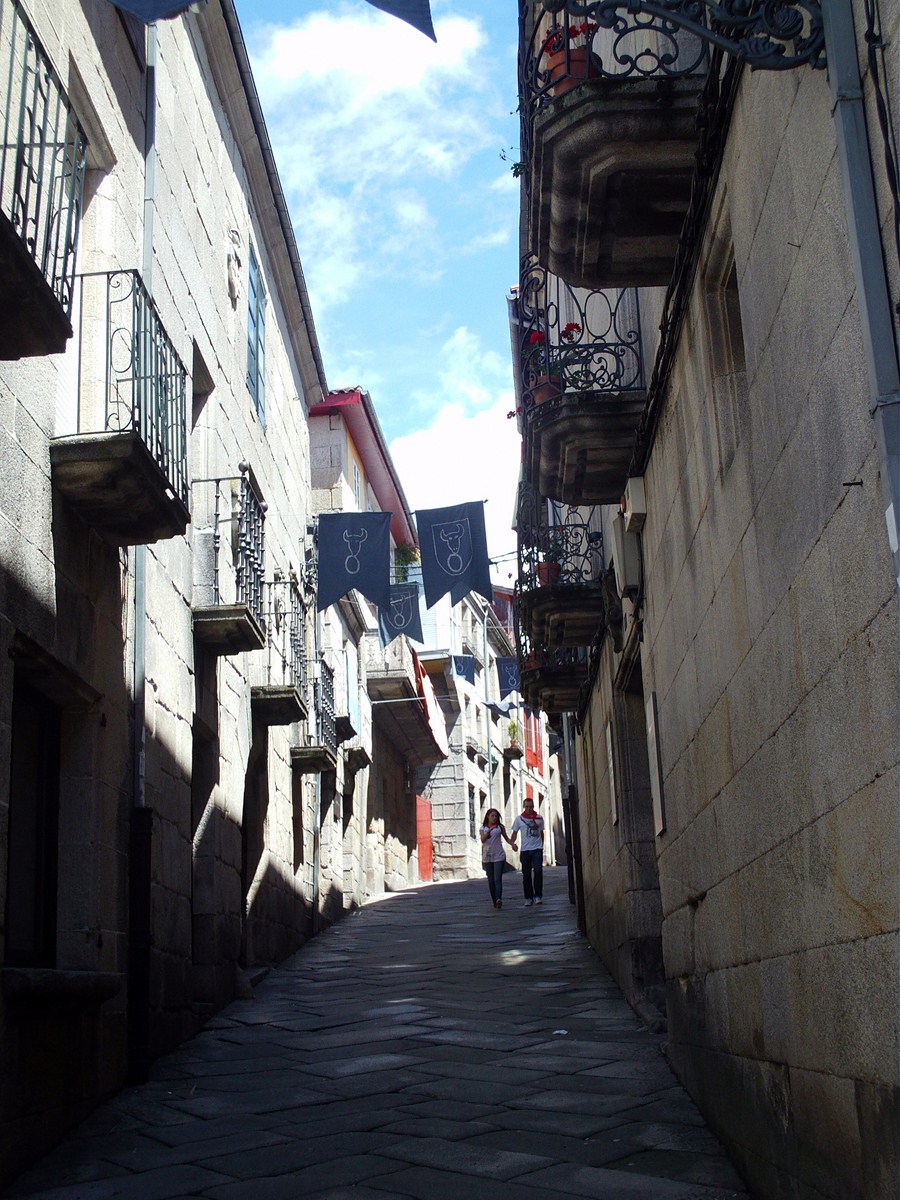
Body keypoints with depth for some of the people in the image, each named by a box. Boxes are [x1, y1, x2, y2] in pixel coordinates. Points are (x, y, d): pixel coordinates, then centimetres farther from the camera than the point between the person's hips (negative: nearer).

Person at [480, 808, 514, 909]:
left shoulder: (500, 827, 7)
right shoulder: (483, 828, 7)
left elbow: (506, 838, 16)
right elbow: (482, 840, -9)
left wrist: (512, 844, -3)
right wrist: (489, 831, -23)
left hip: (499, 856, -2)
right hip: (487, 856, 2)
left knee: (498, 879, -15)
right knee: (491, 880, 6)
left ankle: (499, 899, -29)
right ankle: (494, 901, 12)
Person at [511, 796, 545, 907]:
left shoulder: (539, 818, 7)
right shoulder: (519, 819, 4)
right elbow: (515, 832, 6)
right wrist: (513, 842, -11)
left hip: (537, 849, 0)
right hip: (525, 849, 0)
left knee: (538, 871, -13)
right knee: (526, 875, 4)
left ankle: (538, 896, -4)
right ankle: (528, 897, 11)